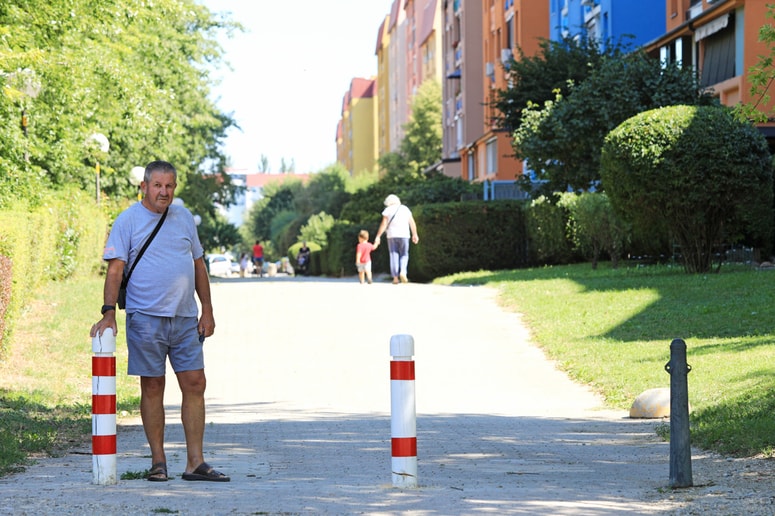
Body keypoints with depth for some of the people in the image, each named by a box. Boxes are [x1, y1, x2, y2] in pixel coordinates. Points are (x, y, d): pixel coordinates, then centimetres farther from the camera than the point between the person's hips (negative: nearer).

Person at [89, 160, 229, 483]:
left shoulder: (184, 218, 13)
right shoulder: (128, 221, -2)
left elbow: (198, 264, 18)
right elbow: (115, 269, -8)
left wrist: (207, 310, 12)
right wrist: (108, 313, -19)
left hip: (185, 318, 4)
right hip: (146, 319, -4)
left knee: (195, 384, 0)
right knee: (152, 387, 1)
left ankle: (195, 462, 3)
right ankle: (158, 462, 9)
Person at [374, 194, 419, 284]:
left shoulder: (388, 210, 1)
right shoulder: (405, 209, 9)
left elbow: (383, 224, -7)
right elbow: (412, 223, 9)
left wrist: (378, 237, -6)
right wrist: (414, 235, 17)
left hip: (392, 236, -1)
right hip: (404, 235, 1)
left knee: (394, 256, 4)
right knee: (404, 255, 9)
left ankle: (395, 277, -2)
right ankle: (403, 272, -15)